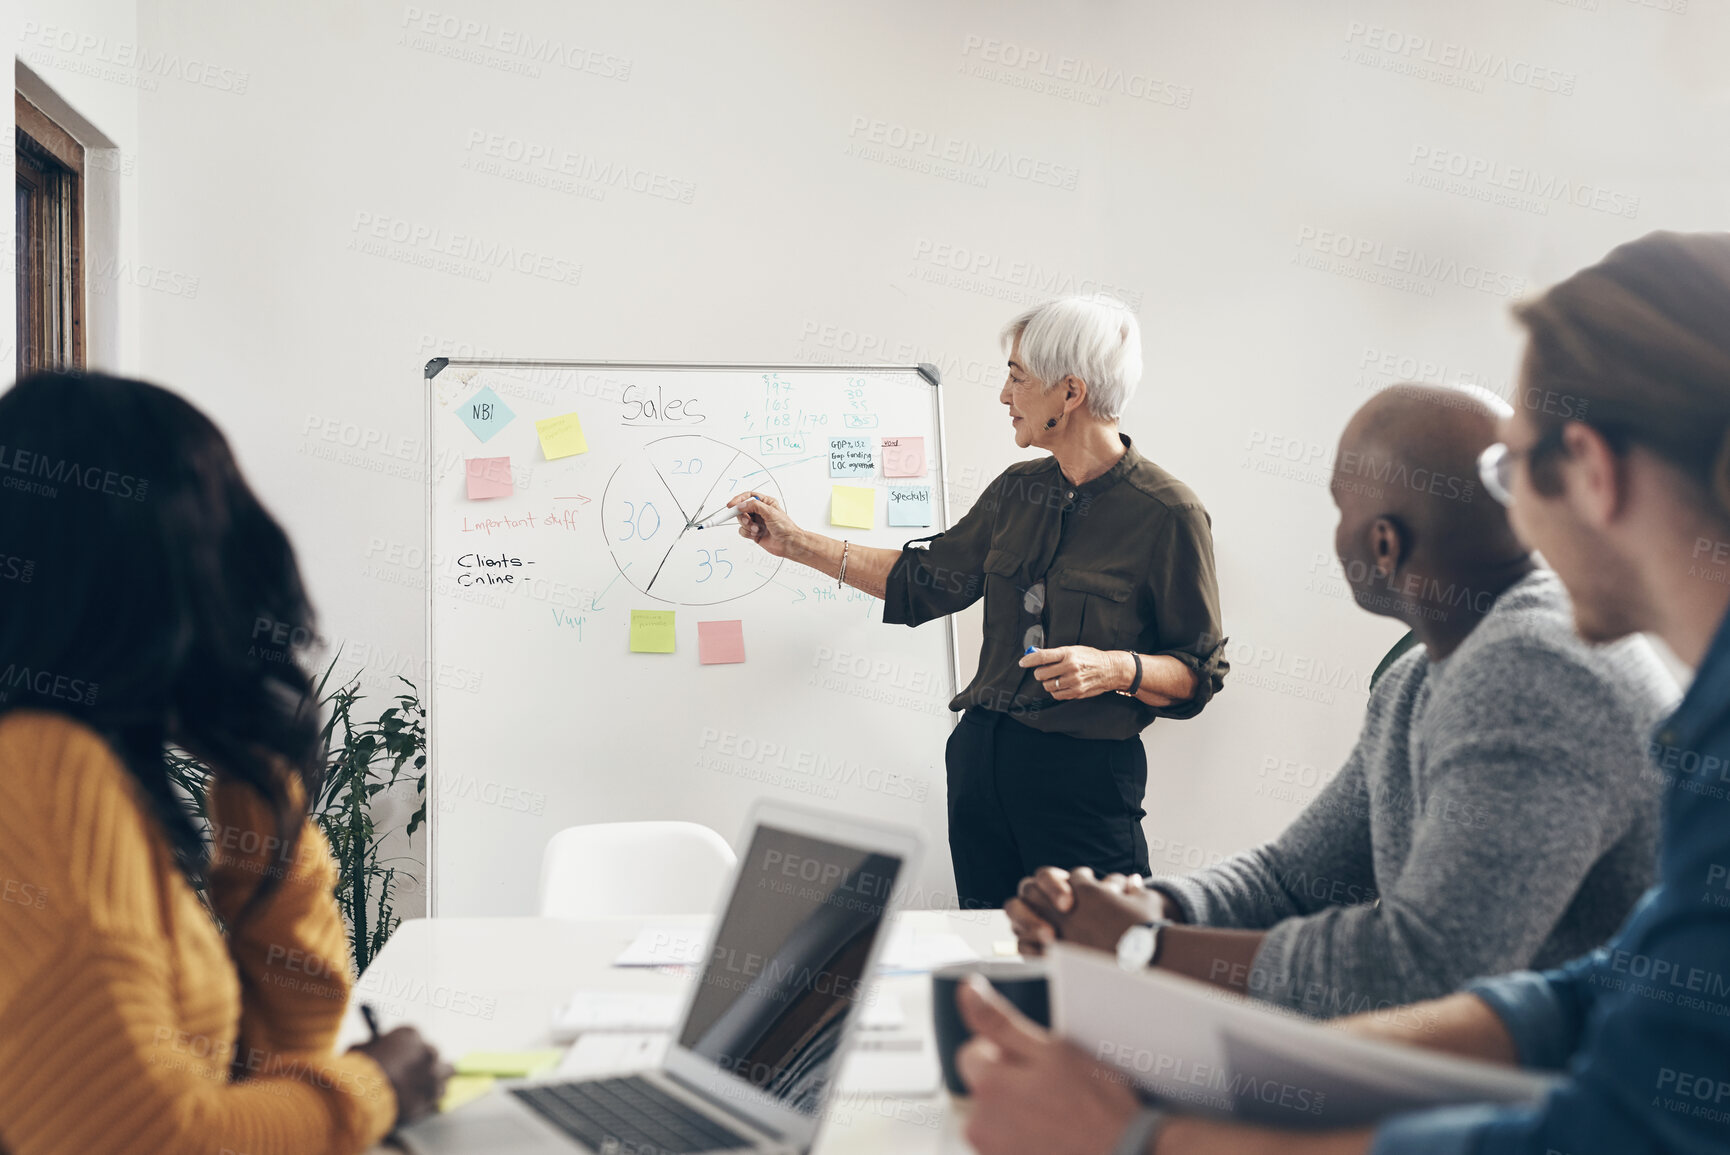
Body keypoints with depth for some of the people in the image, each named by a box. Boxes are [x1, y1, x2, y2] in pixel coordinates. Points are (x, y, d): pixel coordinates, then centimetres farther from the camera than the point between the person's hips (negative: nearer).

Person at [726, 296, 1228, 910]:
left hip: (1086, 778, -6)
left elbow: (1200, 671, -6)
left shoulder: (1168, 514, -10)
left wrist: (1116, 669, -25)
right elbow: (928, 578, 18)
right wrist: (796, 542, 16)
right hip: (982, 756, 6)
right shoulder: (1019, 490, 9)